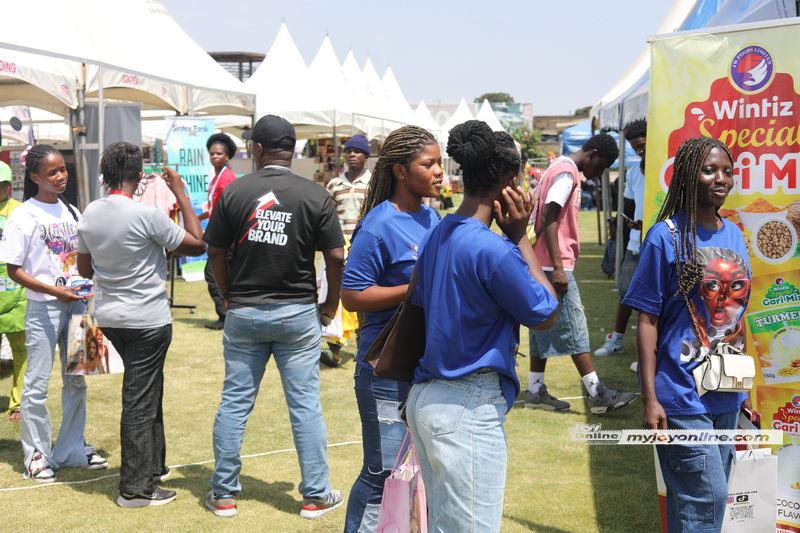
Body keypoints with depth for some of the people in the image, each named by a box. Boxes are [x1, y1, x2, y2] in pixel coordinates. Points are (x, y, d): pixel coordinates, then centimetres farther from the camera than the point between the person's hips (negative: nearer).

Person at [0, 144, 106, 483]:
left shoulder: (71, 211, 8)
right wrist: (55, 291, -21)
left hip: (76, 304, 6)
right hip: (43, 308, -6)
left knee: (76, 380, 12)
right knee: (37, 383, 0)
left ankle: (72, 449, 24)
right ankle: (37, 455, 13)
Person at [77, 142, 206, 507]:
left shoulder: (89, 214, 1)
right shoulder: (146, 215, -20)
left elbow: (85, 269, 11)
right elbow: (198, 244, -12)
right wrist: (181, 195, -6)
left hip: (109, 316, 7)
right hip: (147, 319, -7)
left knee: (147, 391, 21)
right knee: (140, 401, 0)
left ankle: (153, 465, 34)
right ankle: (136, 488, 7)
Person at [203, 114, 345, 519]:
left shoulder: (234, 192, -4)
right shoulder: (315, 195, -7)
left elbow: (215, 252, 0)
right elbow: (335, 257, -8)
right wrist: (332, 303, 7)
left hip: (243, 313, 1)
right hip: (298, 314, -1)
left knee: (235, 403, 10)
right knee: (305, 405, 6)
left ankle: (224, 494, 19)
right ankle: (315, 496, 13)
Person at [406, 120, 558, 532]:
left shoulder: (436, 236, 7)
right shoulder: (495, 250, -19)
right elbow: (545, 314, -6)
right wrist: (520, 237, -4)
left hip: (425, 397, 9)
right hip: (469, 406, -9)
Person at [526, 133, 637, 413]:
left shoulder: (560, 168, 18)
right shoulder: (567, 172, -13)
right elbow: (549, 219, -22)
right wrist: (558, 268, -24)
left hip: (545, 264, 10)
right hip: (554, 264, -10)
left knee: (545, 326, 11)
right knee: (573, 327, -6)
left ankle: (536, 390, 15)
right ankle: (598, 395, -3)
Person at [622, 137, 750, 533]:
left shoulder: (734, 235, 8)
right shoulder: (666, 237, -10)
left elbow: (734, 313, 15)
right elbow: (648, 321, -10)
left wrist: (744, 388, 16)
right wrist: (649, 398, -13)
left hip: (726, 396, 6)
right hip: (683, 395, -6)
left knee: (710, 498, 14)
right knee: (707, 499, -6)